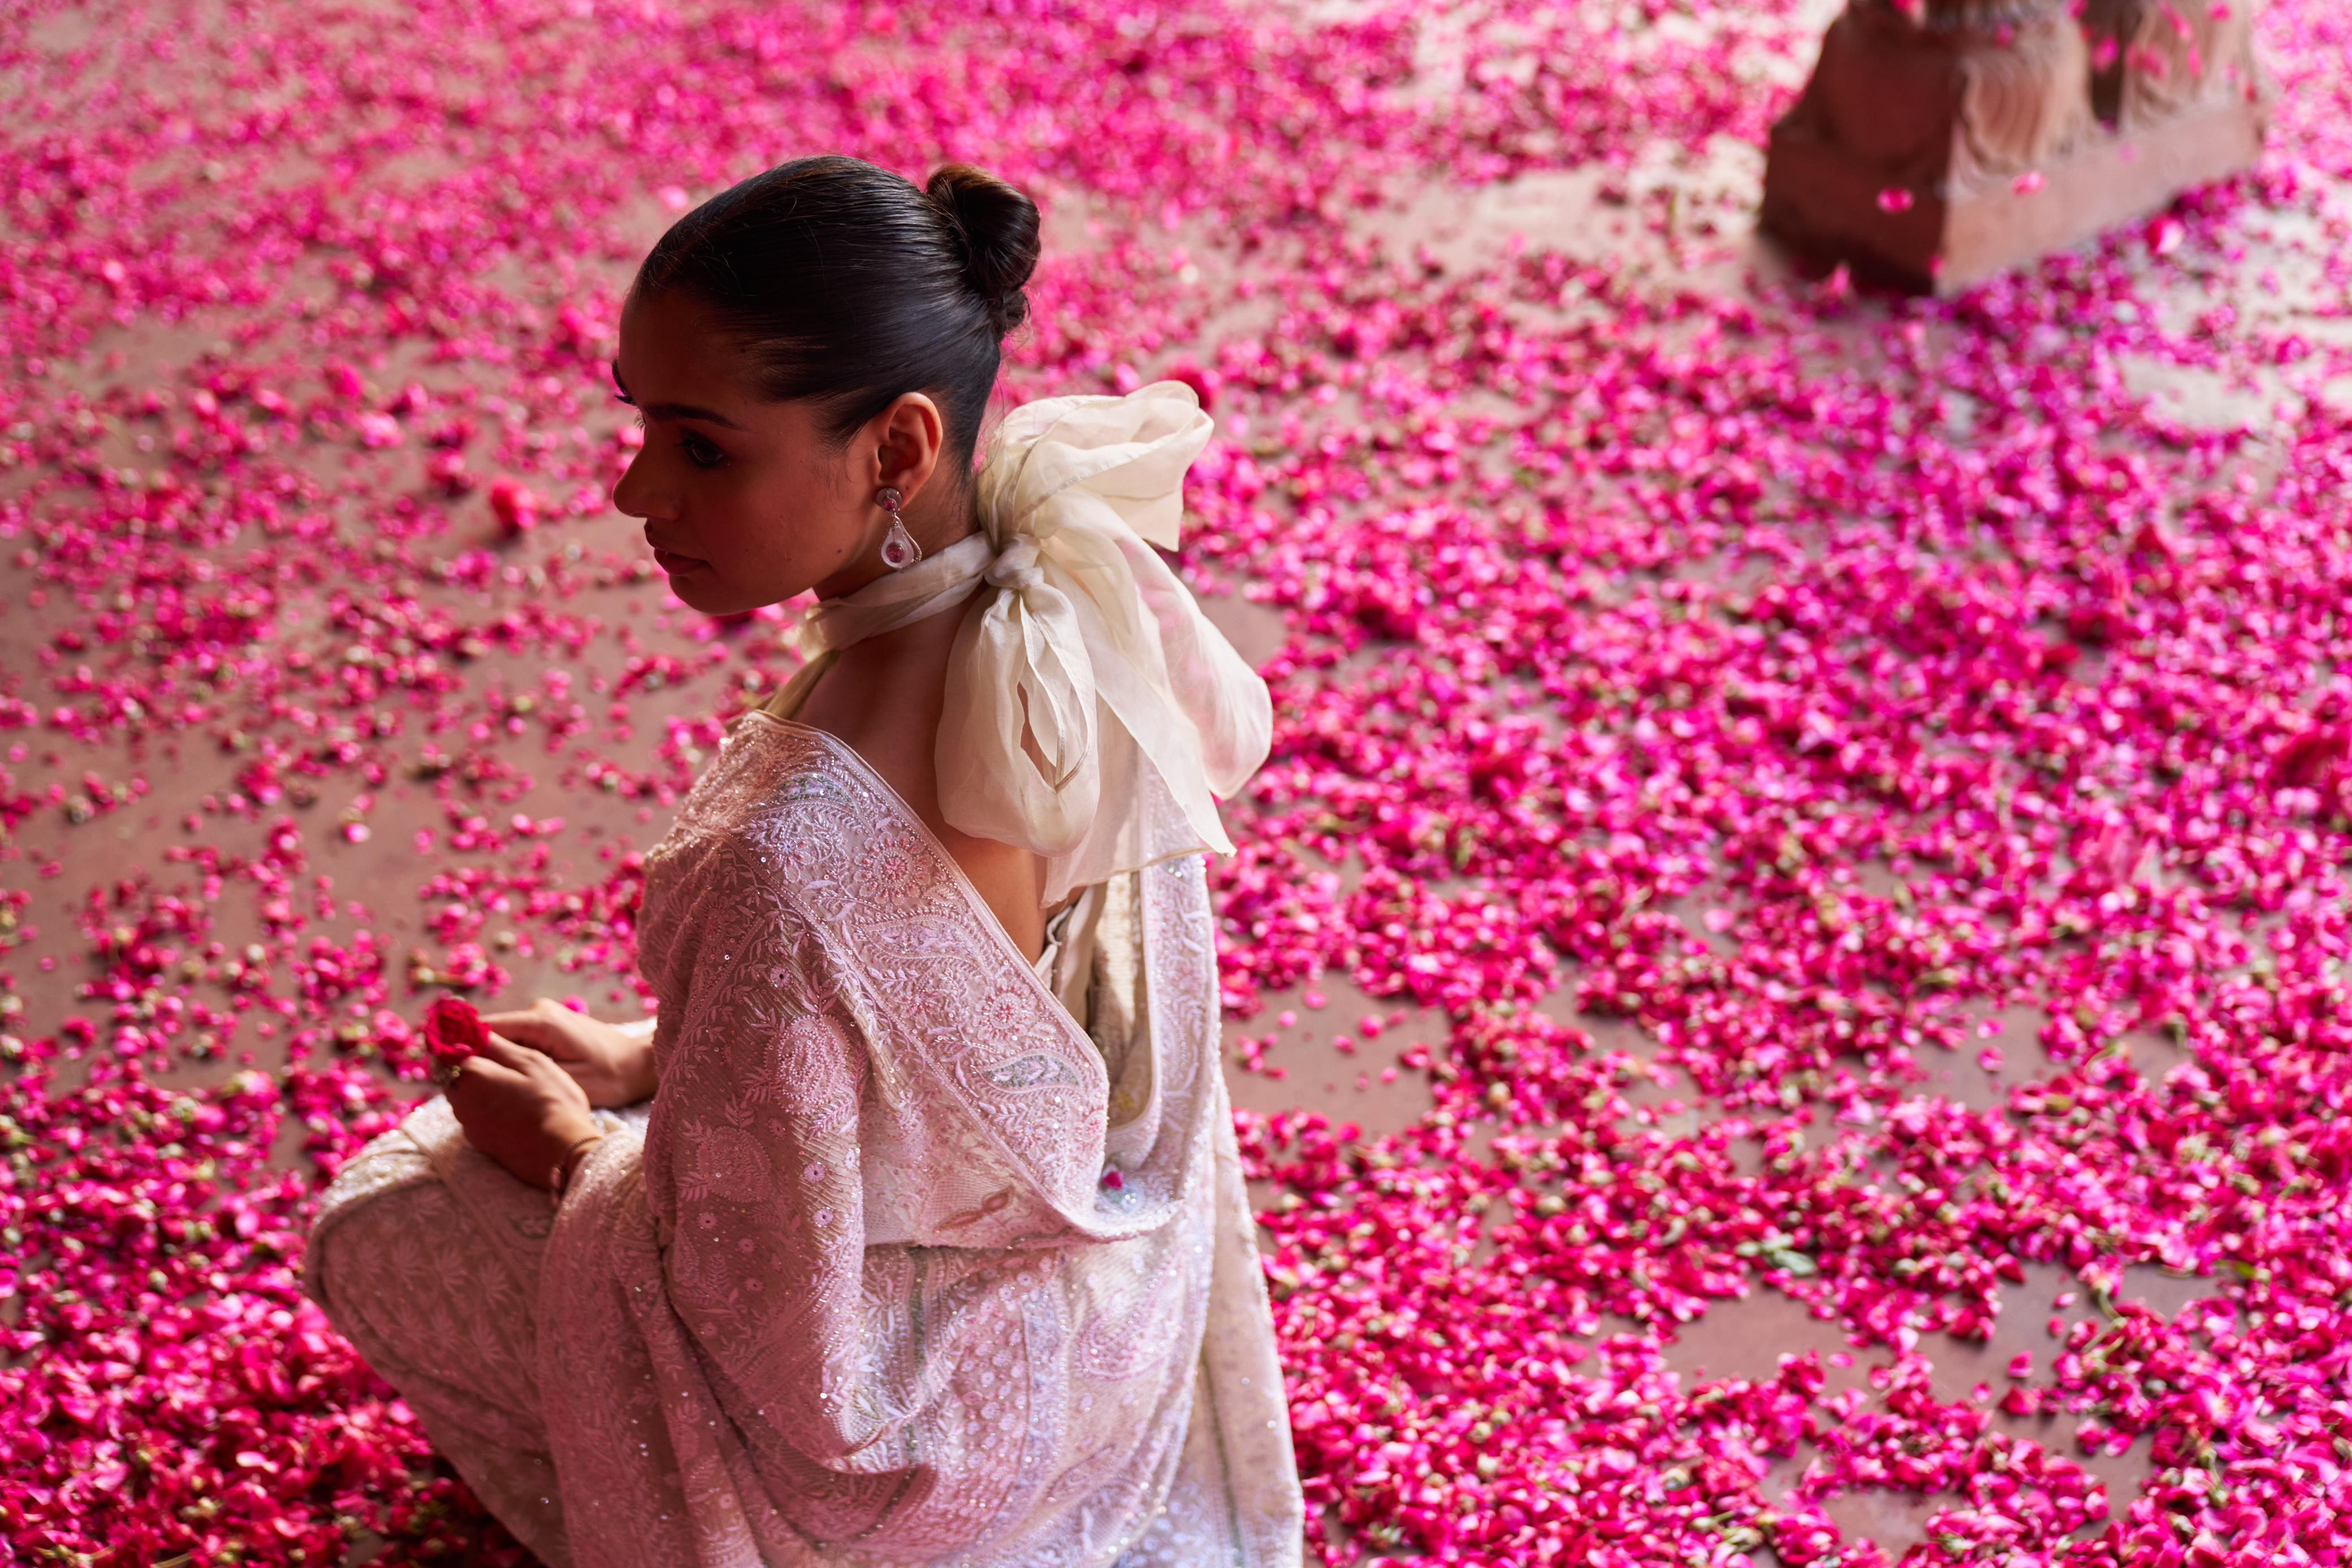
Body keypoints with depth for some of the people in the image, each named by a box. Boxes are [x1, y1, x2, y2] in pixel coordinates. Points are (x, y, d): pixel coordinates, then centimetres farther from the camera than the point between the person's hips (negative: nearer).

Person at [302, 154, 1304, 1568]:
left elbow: (772, 1327, -26)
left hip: (922, 1448, -6)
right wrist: (652, 1054, 7)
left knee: (375, 1229, 16)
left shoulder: (790, 852, -41)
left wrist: (572, 1149, -6)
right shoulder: (1087, 575, -18)